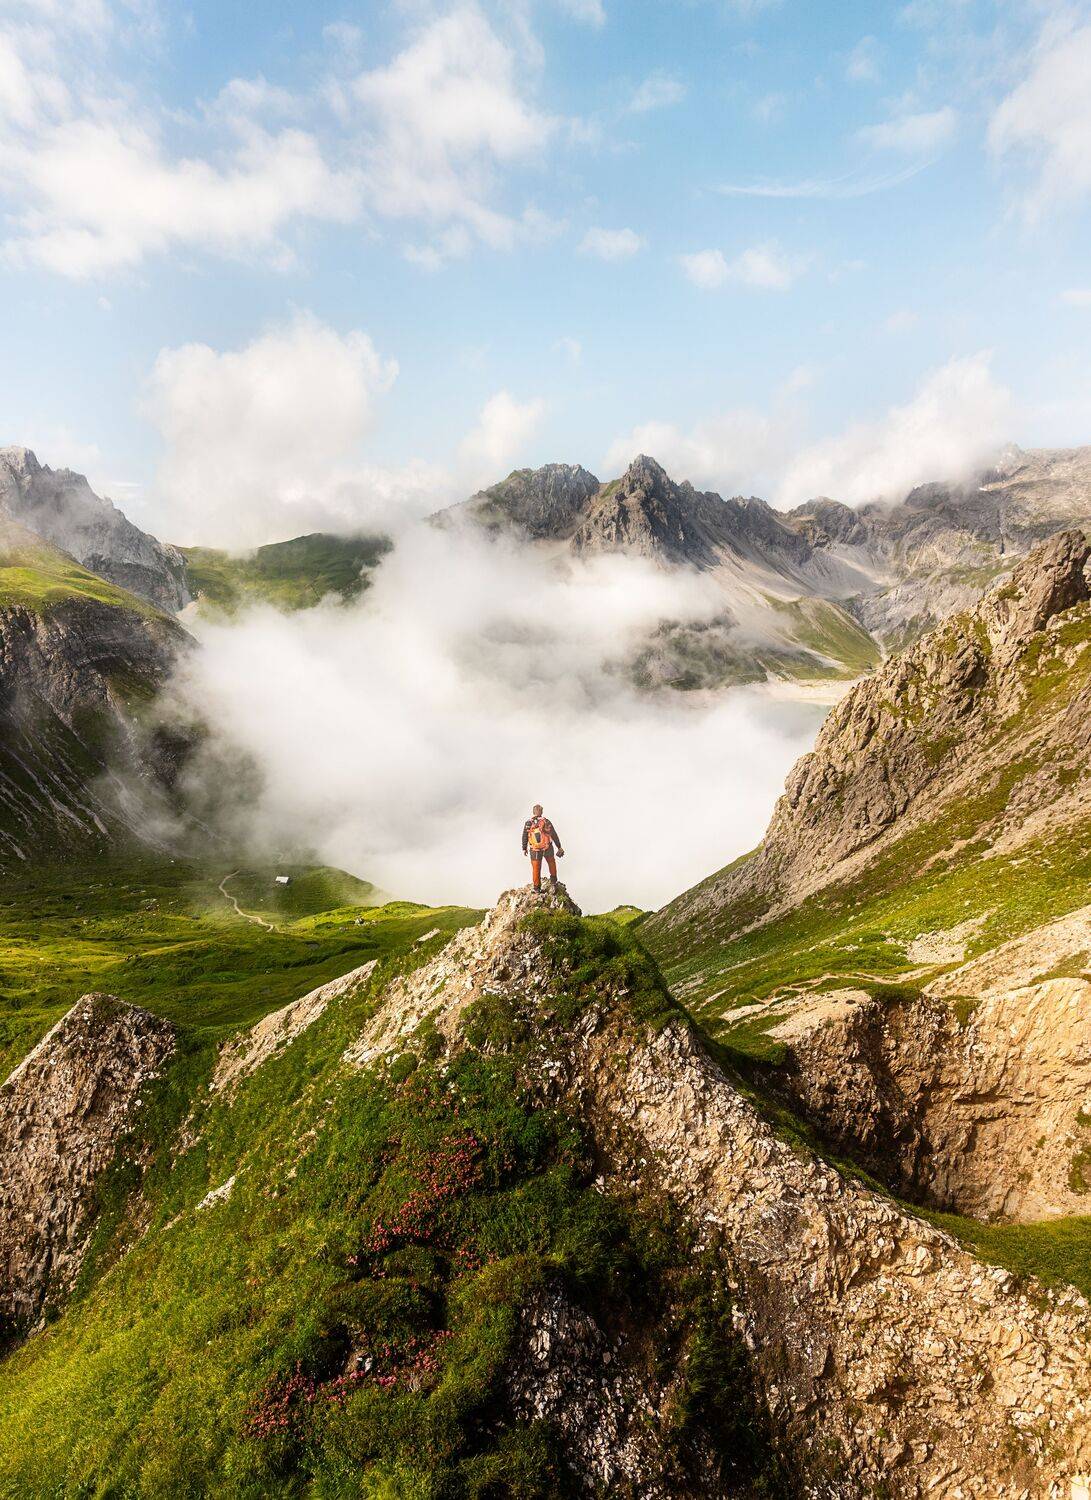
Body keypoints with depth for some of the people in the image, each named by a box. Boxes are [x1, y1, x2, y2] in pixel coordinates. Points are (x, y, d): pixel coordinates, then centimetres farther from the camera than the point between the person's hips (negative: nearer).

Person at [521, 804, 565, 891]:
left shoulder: (528, 823, -5)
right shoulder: (546, 822, -8)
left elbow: (524, 837, 0)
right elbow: (554, 835, -6)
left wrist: (524, 848, 15)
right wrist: (559, 847, 3)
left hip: (534, 850, 0)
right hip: (547, 848, 0)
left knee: (536, 869, 13)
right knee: (552, 863, 26)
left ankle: (537, 887, 20)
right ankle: (553, 881, 25)